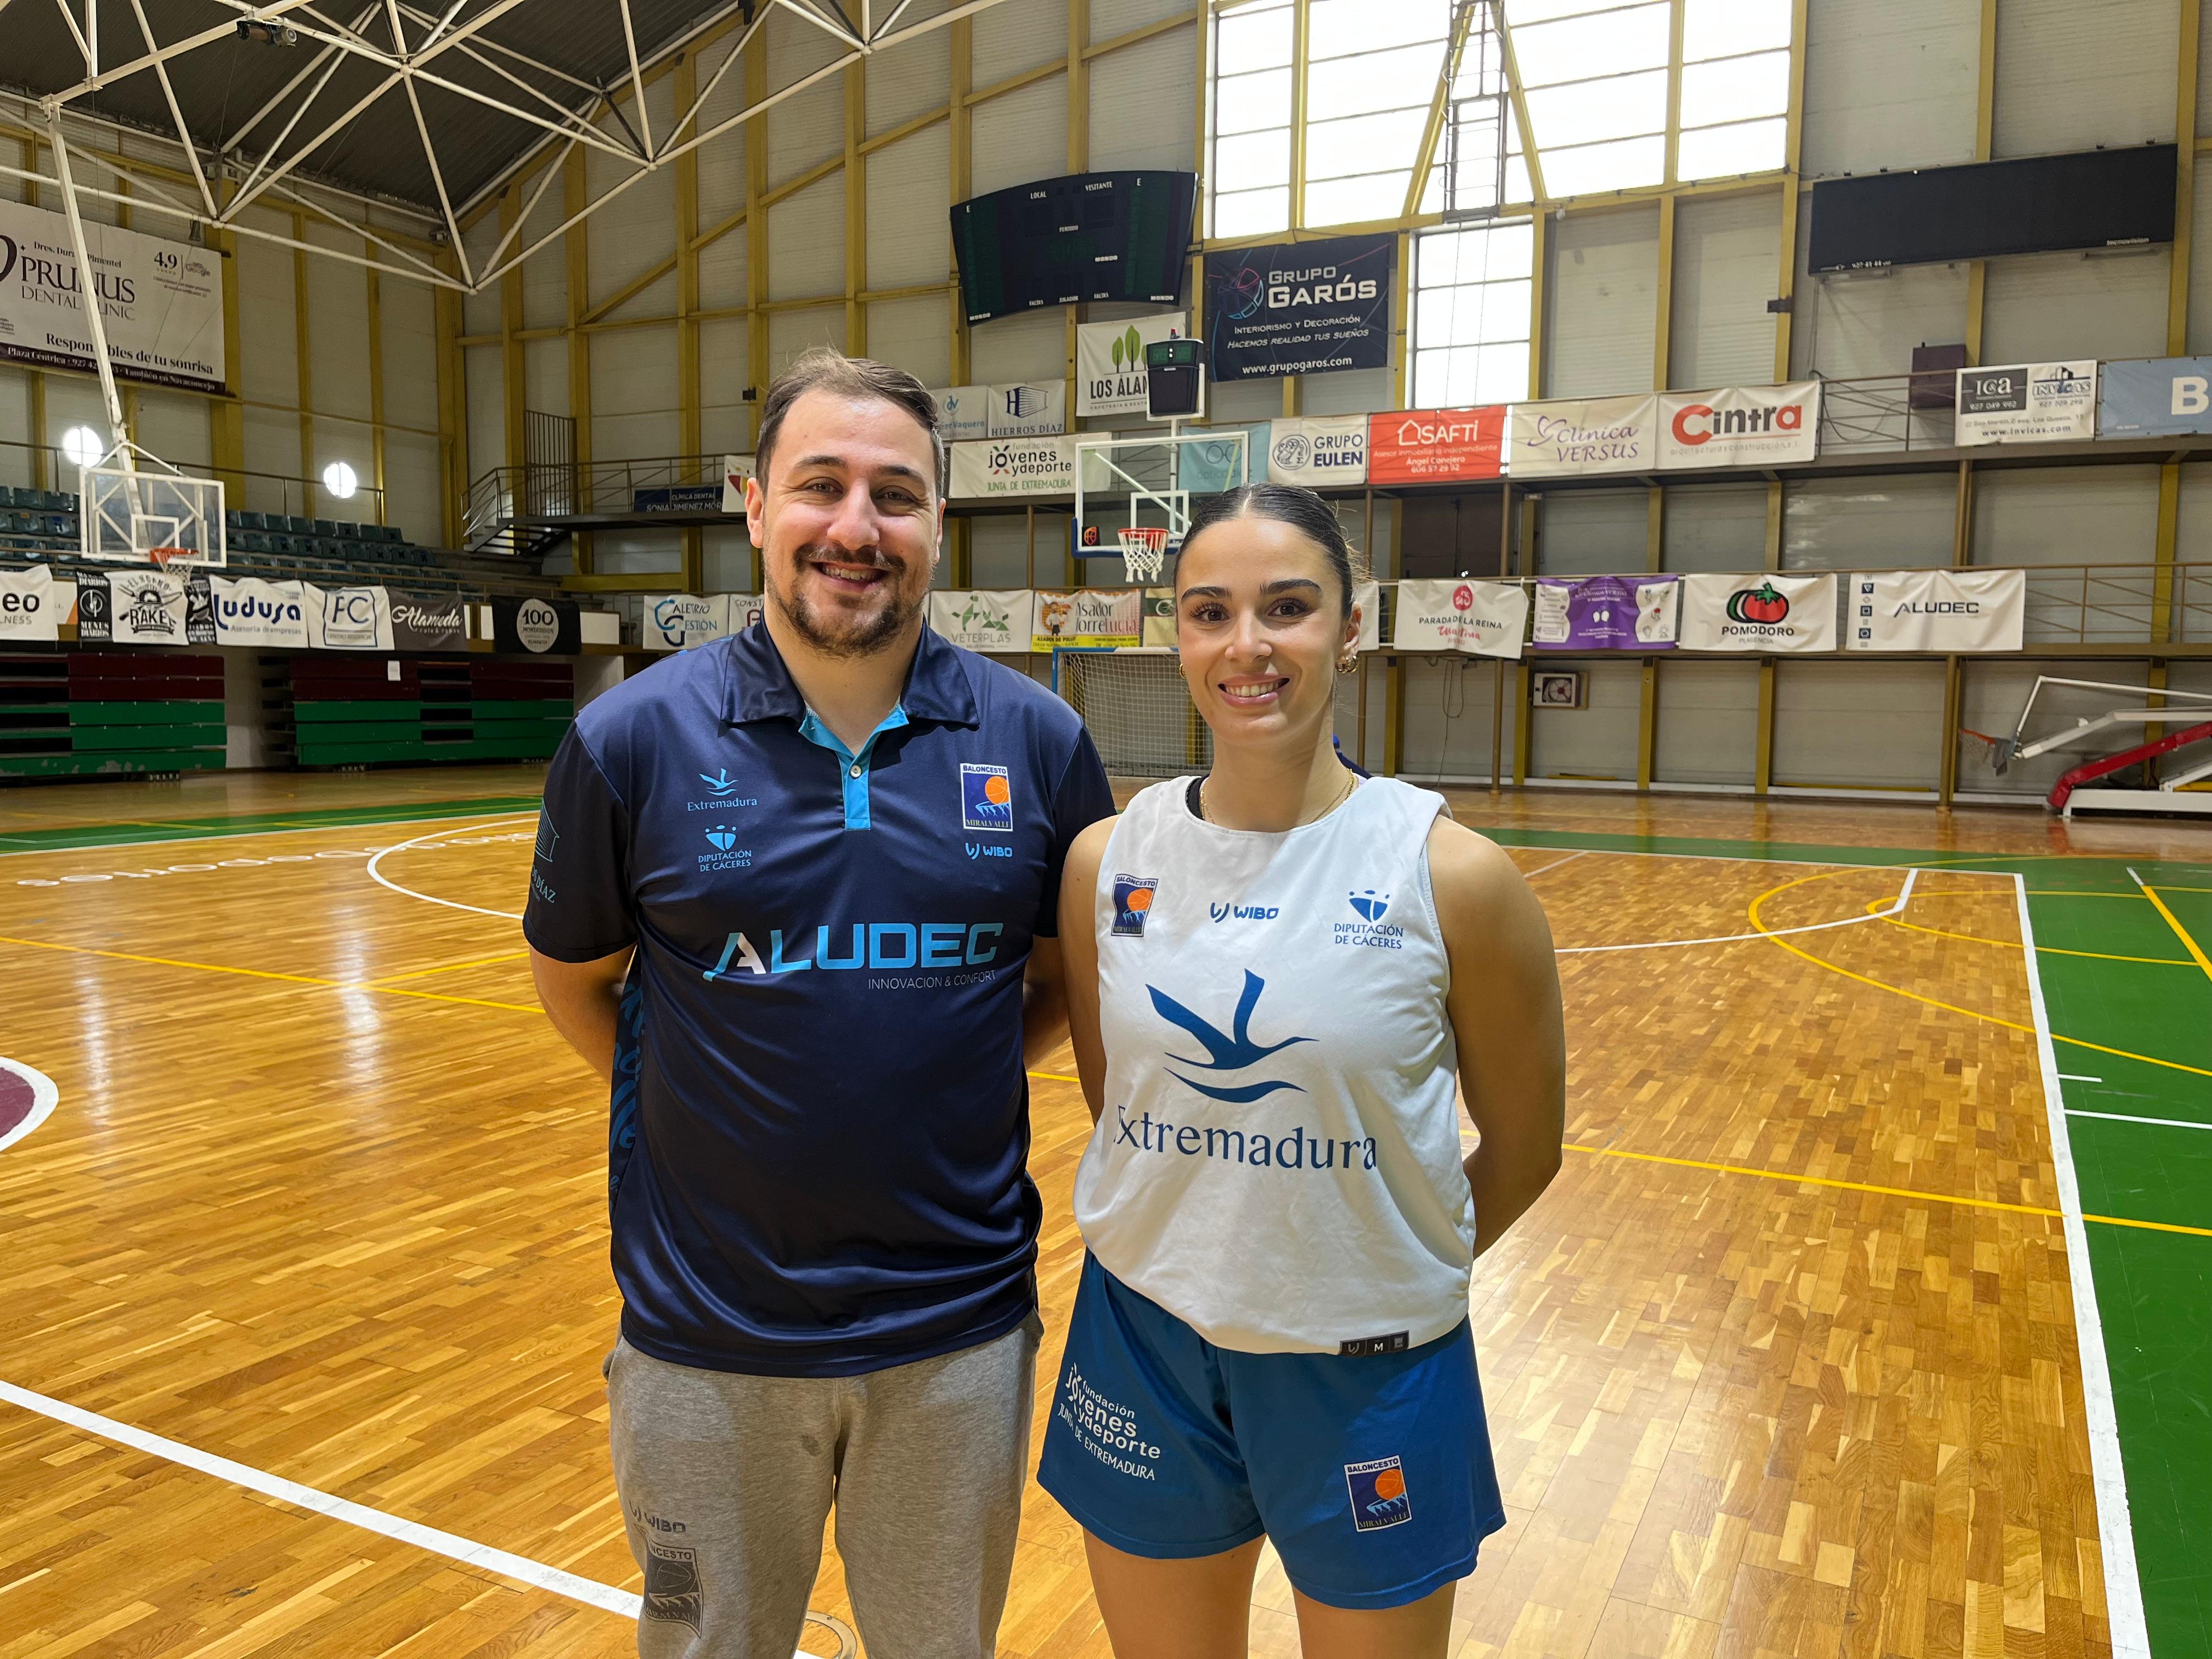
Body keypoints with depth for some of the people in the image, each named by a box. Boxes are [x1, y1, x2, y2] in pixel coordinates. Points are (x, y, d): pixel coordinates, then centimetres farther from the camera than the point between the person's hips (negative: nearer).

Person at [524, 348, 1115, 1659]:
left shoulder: (1040, 741, -6)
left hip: (962, 1329, 1)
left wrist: (937, 1084, -3)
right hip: (706, 1338, 0)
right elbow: (576, 983, 4)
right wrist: (710, 1105, -1)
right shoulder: (632, 739, -9)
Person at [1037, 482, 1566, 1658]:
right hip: (1143, 1349, 3)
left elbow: (1523, 1146, -1)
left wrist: (1390, 1271, 7)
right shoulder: (1107, 862, -6)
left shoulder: (1451, 876, -14)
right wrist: (1191, 1251, 7)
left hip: (1369, 1372, -2)